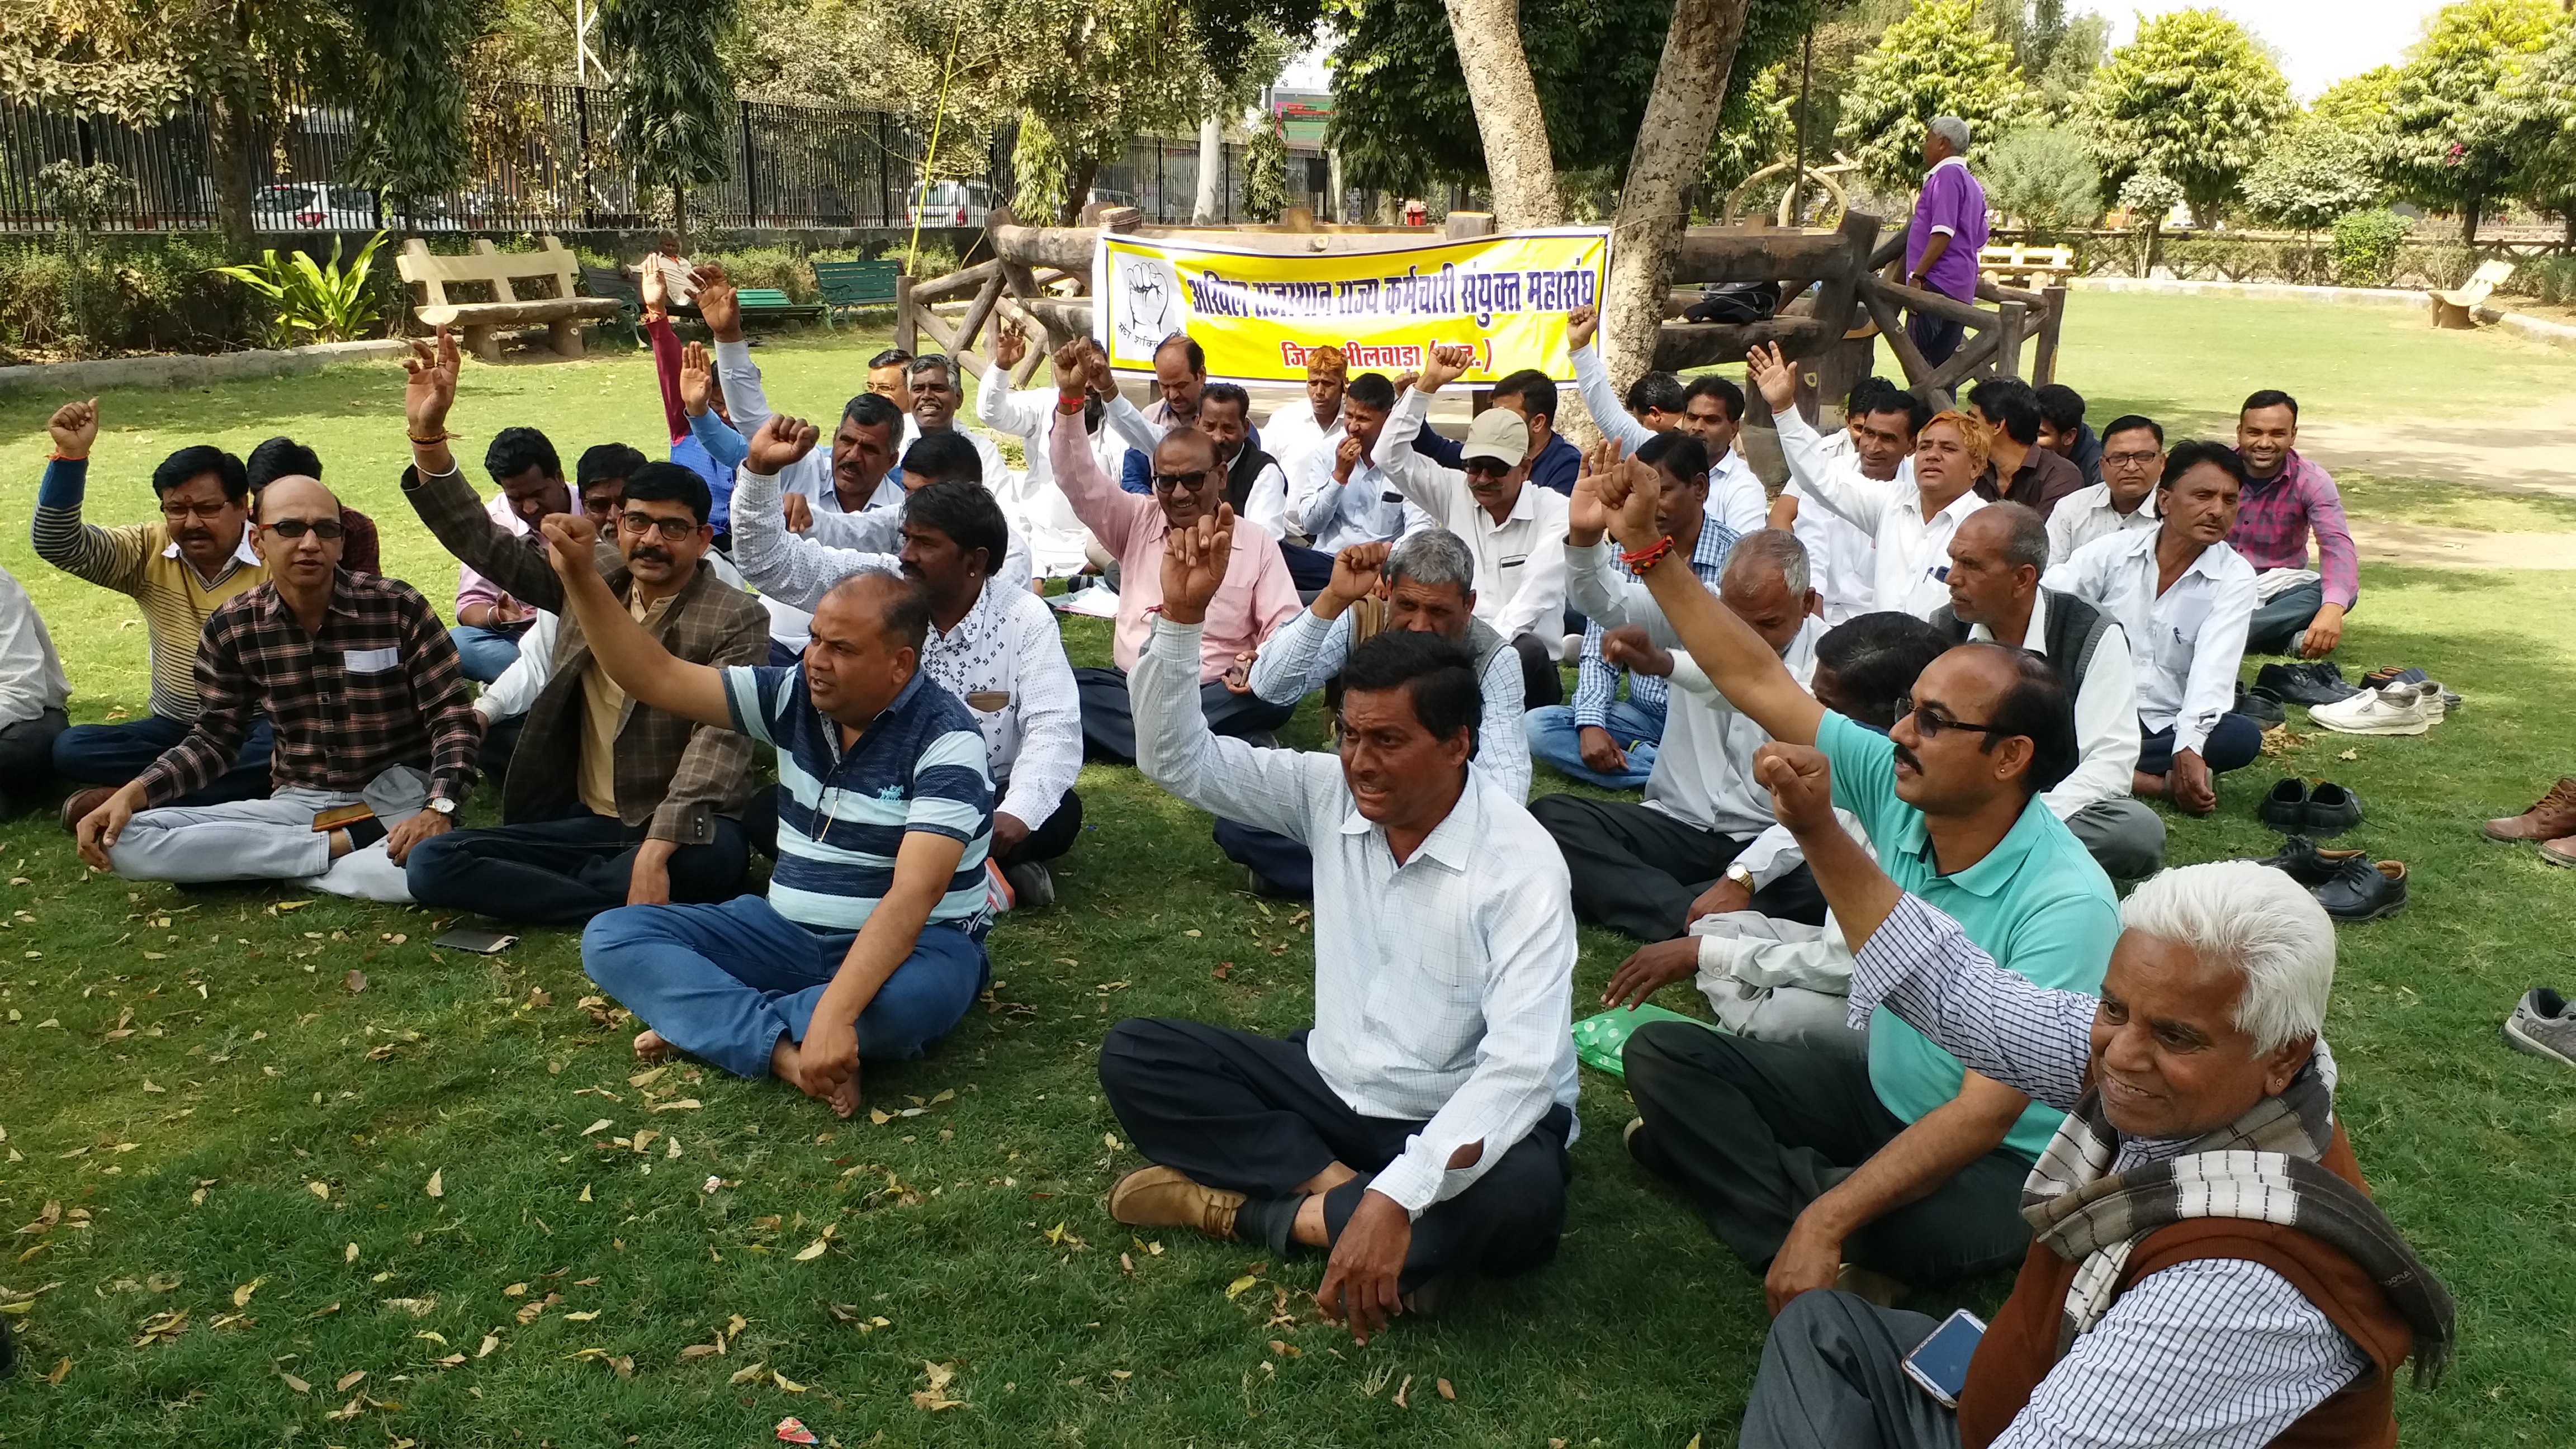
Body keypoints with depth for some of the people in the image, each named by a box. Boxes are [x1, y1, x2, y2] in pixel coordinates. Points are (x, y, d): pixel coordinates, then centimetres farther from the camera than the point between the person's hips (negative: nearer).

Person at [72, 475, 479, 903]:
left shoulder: (397, 607, -8)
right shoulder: (232, 627, 1)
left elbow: (453, 718, -7)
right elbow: (214, 737, 9)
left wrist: (438, 809, -24)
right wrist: (132, 793, -8)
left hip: (398, 799, -3)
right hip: (299, 803, 4)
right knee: (127, 841, -18)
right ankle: (342, 844, -15)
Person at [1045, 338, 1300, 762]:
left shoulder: (1257, 545, 3)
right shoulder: (1137, 522, 10)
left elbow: (1287, 627, -1)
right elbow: (1077, 480, -1)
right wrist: (1070, 398, -15)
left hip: (1214, 696, -2)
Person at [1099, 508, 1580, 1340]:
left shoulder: (1519, 864, -22)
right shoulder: (1330, 794, -5)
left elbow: (1523, 1064, -31)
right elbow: (1176, 759, -4)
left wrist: (1397, 1198, -41)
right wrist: (1181, 616, -20)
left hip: (1466, 1120, -5)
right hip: (1335, 1085, 5)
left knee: (1522, 1195, -39)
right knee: (1135, 1056, -9)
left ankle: (1270, 1211, -21)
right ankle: (1339, 1190, -17)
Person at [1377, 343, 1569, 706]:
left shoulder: (1556, 512, -2)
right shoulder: (1455, 493, 10)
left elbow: (1536, 594, -15)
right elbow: (1392, 456, 5)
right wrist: (1428, 384, -2)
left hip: (1521, 662, -2)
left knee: (1527, 650, -38)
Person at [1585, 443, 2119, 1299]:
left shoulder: (2064, 904, -27)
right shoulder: (1894, 788, -10)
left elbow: (1987, 1110, -30)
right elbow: (1758, 684, -8)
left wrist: (1826, 1224, -35)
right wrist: (1646, 546, -15)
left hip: (2002, 1160, -6)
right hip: (1881, 1097, 6)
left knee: (1926, 1229, -39)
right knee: (1662, 1053, -8)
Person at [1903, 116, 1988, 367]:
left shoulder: (1947, 174, -8)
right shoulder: (1971, 183, 21)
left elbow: (1943, 233, -18)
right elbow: (1979, 238, 22)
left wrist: (1917, 275, -19)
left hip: (1938, 282, -10)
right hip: (1961, 288, 10)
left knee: (1919, 360, -13)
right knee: (1944, 363, 9)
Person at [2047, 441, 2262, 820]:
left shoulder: (2235, 578, -1)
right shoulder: (2113, 552, 2)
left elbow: (2213, 670, -14)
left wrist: (2188, 748, -30)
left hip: (2168, 726, 1)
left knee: (2243, 737, -29)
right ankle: (2162, 781, -28)